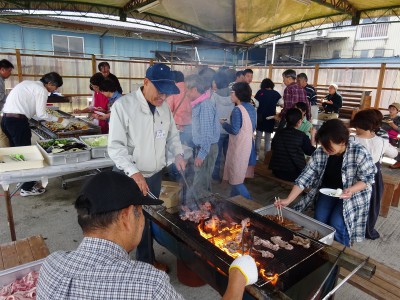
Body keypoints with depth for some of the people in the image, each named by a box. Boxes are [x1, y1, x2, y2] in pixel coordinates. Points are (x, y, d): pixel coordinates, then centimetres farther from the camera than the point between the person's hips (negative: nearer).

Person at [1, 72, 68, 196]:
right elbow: (41, 114, -10)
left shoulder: (27, 83, 20)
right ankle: (27, 188, 7)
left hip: (6, 119, 9)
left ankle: (24, 181, 29)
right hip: (17, 121, -9)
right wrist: (59, 120, -1)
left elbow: (19, 103, 19)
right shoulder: (42, 90, -6)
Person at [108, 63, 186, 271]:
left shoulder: (164, 107, 3)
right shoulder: (123, 105, -16)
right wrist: (134, 173, -28)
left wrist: (178, 154, -4)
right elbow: (115, 146, -18)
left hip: (155, 175, 6)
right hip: (129, 177, -5)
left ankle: (146, 261, 39)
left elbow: (172, 135, 15)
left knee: (148, 221, 18)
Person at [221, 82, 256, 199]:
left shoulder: (238, 110, -19)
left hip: (239, 146, -9)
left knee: (235, 178, 2)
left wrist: (223, 123, -5)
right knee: (237, 176, 19)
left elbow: (234, 130, -20)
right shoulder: (251, 107, 8)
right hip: (248, 144, 9)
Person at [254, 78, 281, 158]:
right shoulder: (276, 93, 1)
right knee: (268, 138, 10)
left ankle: (257, 154, 10)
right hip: (270, 118, 1)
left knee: (258, 136, 10)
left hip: (260, 117, -1)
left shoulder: (260, 92, -3)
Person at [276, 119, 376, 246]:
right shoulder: (319, 153, -14)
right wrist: (288, 200, -19)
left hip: (353, 195, -3)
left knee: (336, 224, -17)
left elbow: (368, 178, -13)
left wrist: (350, 190, -33)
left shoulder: (359, 153, -23)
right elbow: (304, 178, -12)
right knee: (320, 220, -12)